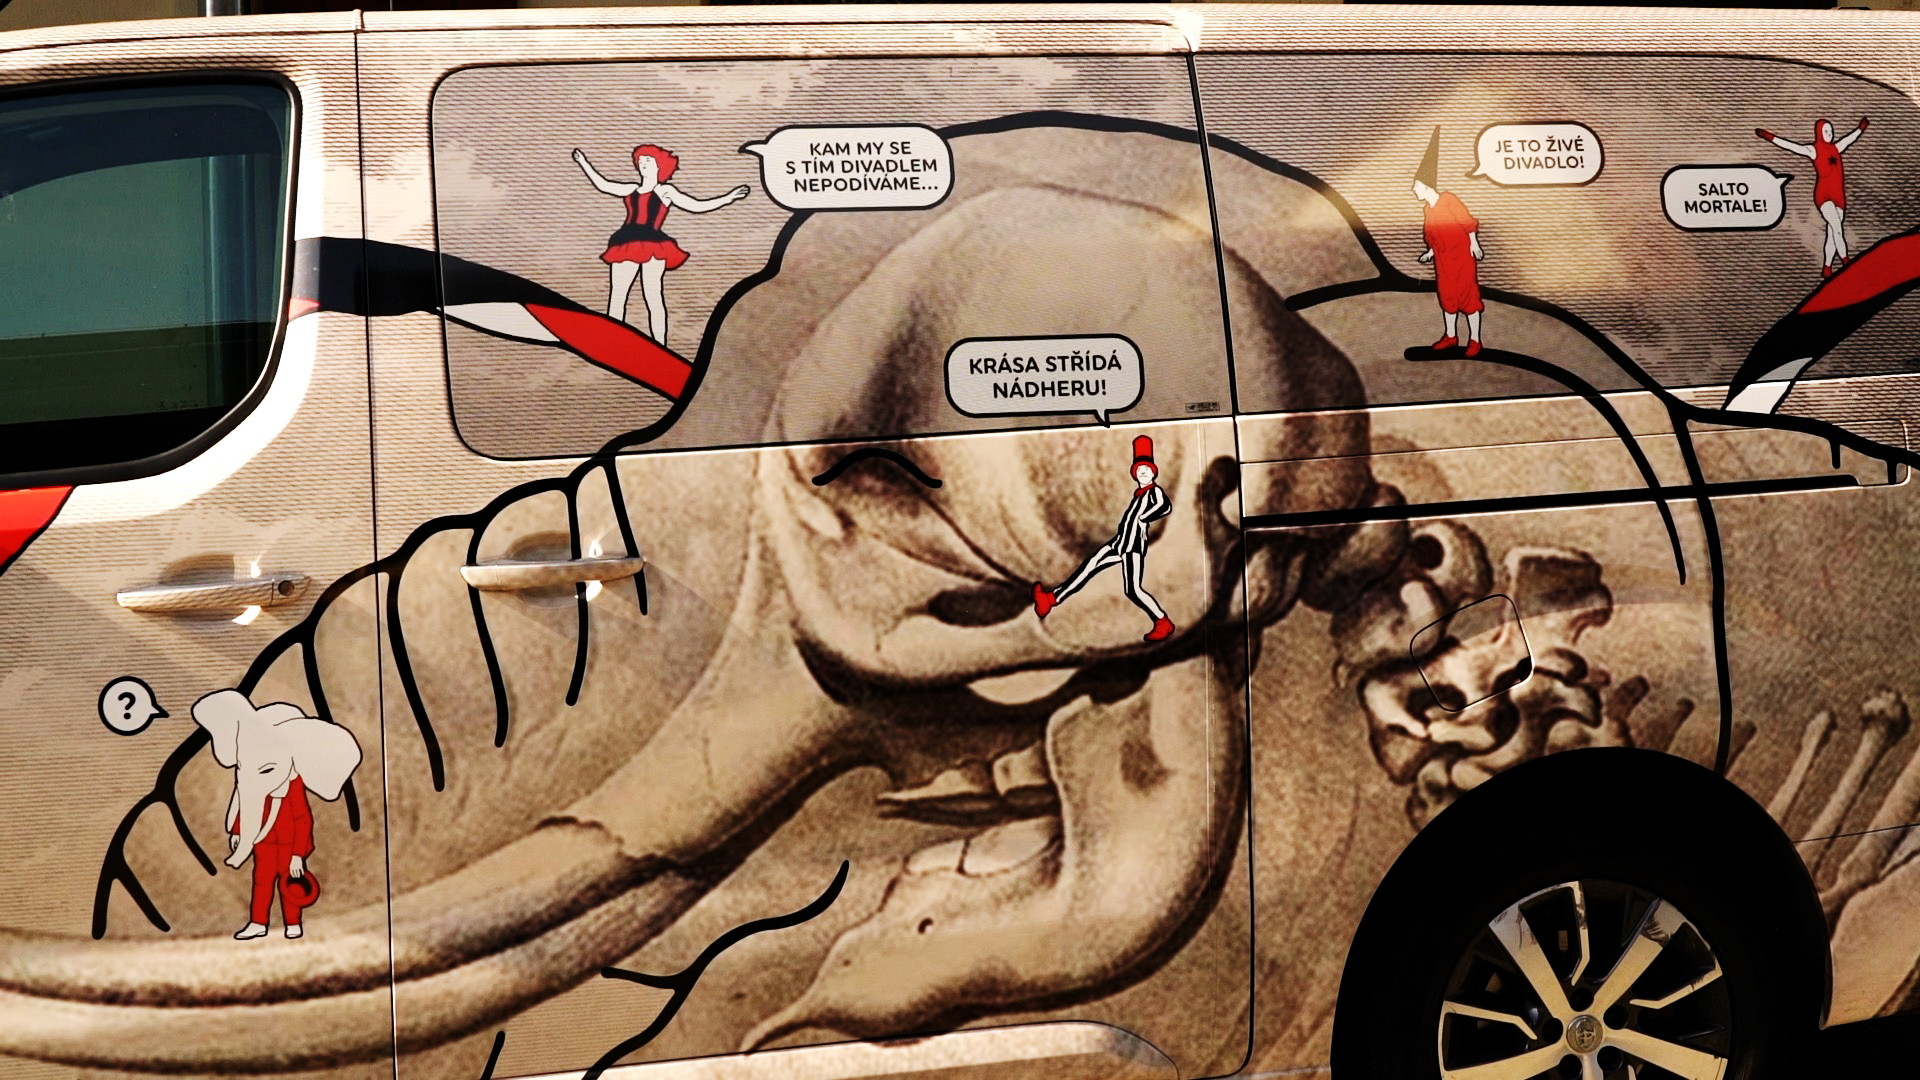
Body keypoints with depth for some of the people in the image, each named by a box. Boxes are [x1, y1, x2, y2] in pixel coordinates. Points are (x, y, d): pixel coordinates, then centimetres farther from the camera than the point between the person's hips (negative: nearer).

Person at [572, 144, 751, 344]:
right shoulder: (631, 190, 24)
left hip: (652, 246, -5)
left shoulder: (665, 191, 11)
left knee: (652, 295, -10)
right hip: (627, 245, 5)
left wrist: (728, 198, -1)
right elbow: (604, 185, 30)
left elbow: (697, 206, 6)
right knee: (616, 295, 3)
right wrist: (584, 163, 34)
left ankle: (660, 348, -10)